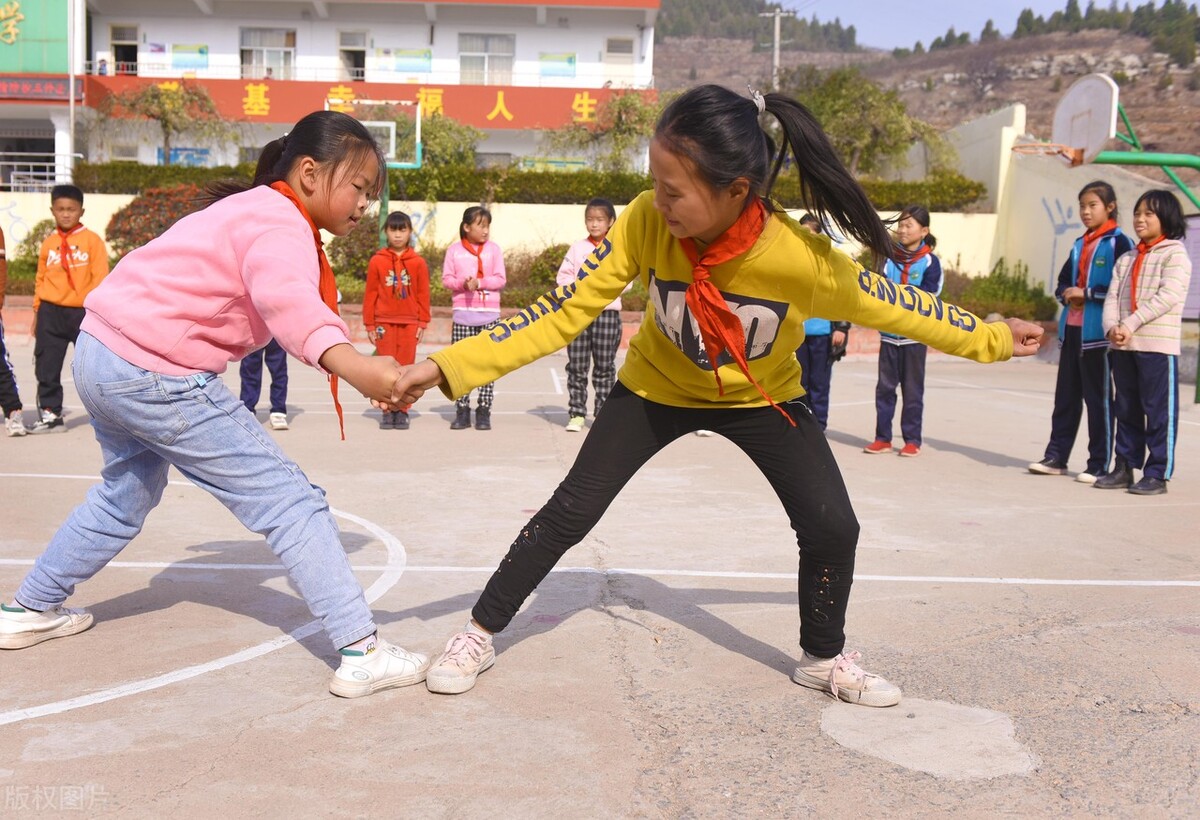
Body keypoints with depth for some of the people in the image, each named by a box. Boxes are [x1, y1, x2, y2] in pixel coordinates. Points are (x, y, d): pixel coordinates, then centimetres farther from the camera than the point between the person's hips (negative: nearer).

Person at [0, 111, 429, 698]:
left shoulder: (253, 209, 17)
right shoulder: (280, 228, -16)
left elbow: (284, 300, 15)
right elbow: (290, 302, -38)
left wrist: (359, 367, 6)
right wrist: (350, 364, -54)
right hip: (155, 374, -10)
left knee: (127, 492, 33)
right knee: (289, 501, -9)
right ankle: (361, 654, -10)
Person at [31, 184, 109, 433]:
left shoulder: (92, 240, -3)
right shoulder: (48, 243, 8)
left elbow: (100, 277, -4)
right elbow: (41, 279, 12)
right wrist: (37, 310, 9)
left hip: (83, 311, -3)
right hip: (51, 312, 3)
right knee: (46, 366, 4)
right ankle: (51, 413, 14)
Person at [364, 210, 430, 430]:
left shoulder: (418, 263, 3)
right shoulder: (377, 261, 1)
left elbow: (423, 294, 6)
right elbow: (370, 294, 3)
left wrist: (423, 323, 3)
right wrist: (369, 324, 2)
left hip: (409, 323, 0)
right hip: (384, 322, 0)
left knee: (406, 366, 3)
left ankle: (402, 411, 10)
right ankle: (387, 410, 9)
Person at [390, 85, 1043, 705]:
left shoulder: (802, 259, -35)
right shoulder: (645, 223, -32)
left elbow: (890, 305, -16)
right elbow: (566, 310, -28)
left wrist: (990, 339, -5)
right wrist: (448, 367, -35)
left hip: (762, 398, 0)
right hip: (656, 389, 0)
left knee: (833, 527, -7)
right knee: (570, 512, -4)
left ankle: (824, 658, 22)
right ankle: (479, 634, 15)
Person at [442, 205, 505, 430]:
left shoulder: (493, 249, 5)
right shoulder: (454, 250, 6)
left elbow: (500, 279, -1)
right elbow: (446, 279, 2)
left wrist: (479, 282, -15)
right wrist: (463, 283, -16)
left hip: (489, 313, 0)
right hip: (462, 312, 0)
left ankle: (484, 410, 4)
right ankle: (462, 410, 8)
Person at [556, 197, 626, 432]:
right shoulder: (577, 248, 10)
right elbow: (563, 275, 5)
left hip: (607, 311, -1)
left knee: (605, 366, 3)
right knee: (577, 366, 1)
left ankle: (604, 413, 11)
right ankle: (576, 414, 7)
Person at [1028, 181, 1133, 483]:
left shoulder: (1118, 242, -5)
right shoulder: (1080, 245, 18)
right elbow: (1063, 282, 21)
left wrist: (1087, 293, -15)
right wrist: (1068, 294, 0)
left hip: (1099, 332, -7)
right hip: (1071, 329, 7)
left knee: (1099, 399, -1)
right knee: (1065, 396, 11)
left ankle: (1099, 464, 5)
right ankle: (1056, 456, 17)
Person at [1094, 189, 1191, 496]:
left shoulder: (1175, 255, -1)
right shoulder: (1126, 260, 19)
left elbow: (1167, 297, -14)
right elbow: (1112, 296, 9)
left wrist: (1130, 324, -20)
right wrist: (1111, 327, -11)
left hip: (1158, 346, -6)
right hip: (1122, 346, 6)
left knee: (1159, 411, -3)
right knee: (1126, 410, 11)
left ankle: (1157, 474, 0)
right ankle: (1124, 468, 18)